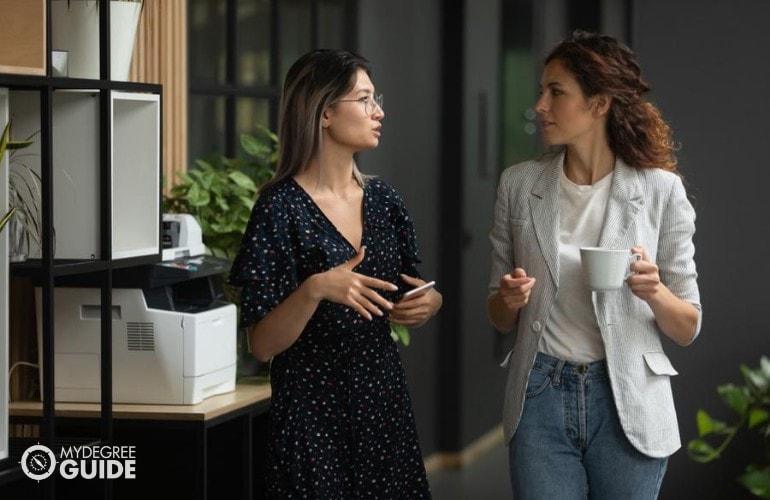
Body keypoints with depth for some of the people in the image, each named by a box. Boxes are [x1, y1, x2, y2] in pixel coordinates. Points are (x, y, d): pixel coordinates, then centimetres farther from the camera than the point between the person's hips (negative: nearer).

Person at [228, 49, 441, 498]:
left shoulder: (384, 200, 5)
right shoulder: (282, 208, -13)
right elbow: (262, 346, -13)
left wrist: (432, 303, -4)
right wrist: (314, 289, -29)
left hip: (385, 401, 6)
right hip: (314, 413, -6)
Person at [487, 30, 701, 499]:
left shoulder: (660, 189, -4)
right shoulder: (520, 185, 2)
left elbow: (687, 329, 1)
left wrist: (655, 293, -19)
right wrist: (509, 300, -11)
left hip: (628, 400, -1)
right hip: (540, 396, 2)